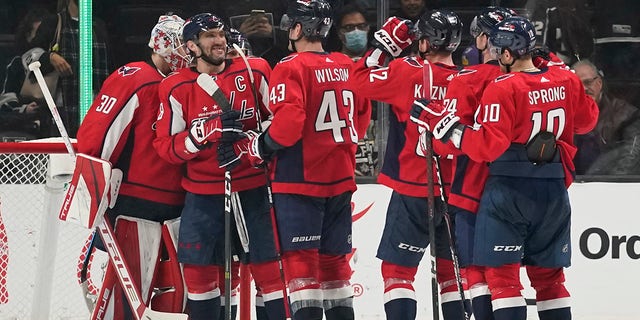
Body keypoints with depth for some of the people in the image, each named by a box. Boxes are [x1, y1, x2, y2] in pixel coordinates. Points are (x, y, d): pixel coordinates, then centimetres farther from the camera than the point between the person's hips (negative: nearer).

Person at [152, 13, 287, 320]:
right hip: (203, 193, 0)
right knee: (198, 269, 3)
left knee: (269, 266, -1)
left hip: (253, 188, 0)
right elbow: (166, 147, -6)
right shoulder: (176, 88, -3)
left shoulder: (254, 73, 0)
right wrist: (209, 131, -21)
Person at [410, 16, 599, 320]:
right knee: (548, 273, 16)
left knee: (502, 272, -2)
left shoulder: (503, 89, -16)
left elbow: (487, 146, -20)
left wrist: (442, 123, -16)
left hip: (509, 191, -6)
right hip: (554, 192, 6)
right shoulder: (566, 80, 2)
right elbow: (586, 119, 18)